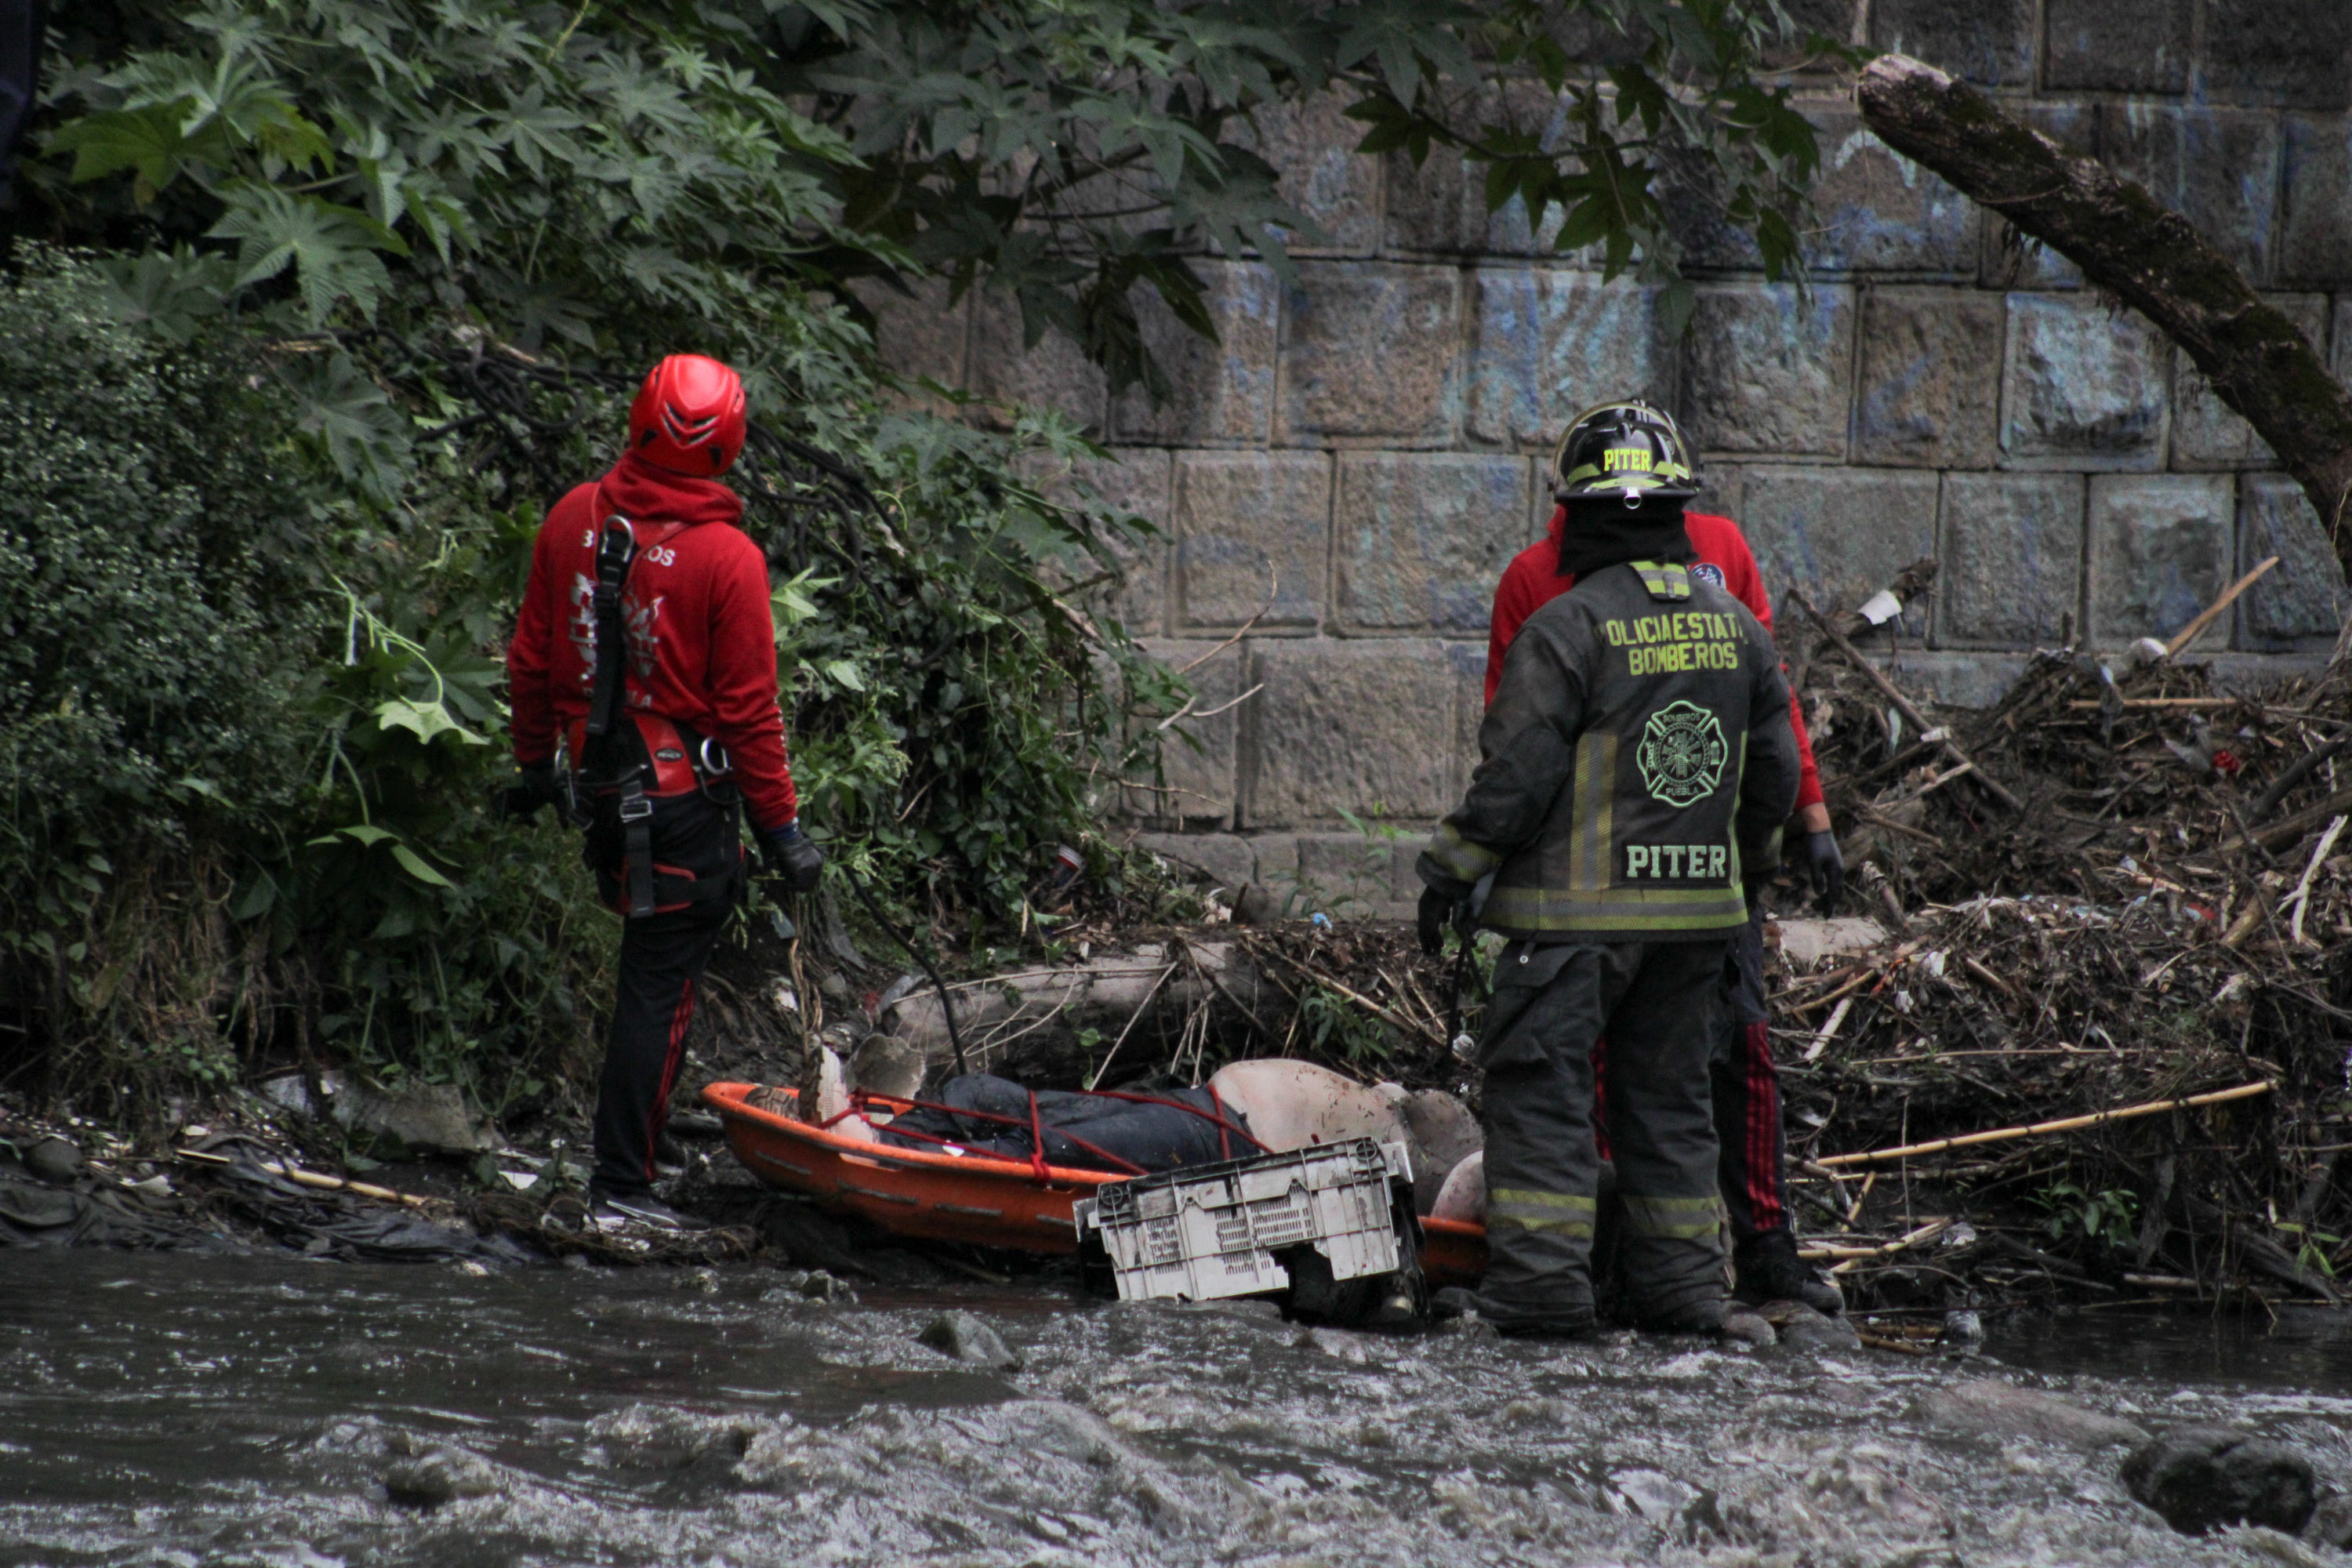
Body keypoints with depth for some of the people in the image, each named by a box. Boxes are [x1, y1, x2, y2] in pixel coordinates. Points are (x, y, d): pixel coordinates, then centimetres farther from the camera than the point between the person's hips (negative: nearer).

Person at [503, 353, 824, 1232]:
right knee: (659, 987, 1)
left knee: (652, 960, 24)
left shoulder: (573, 521, -1)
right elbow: (748, 708, -12)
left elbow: (531, 658, 9)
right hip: (685, 793, -5)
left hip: (595, 783, 5)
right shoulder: (726, 558, -16)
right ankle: (620, 1186, 3)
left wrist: (534, 763, 24)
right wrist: (782, 827, -3)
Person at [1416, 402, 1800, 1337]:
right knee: (1667, 1093, 14)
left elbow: (1517, 775, -14)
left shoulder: (1568, 628, -12)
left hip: (1578, 908, -6)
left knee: (1541, 1085, -2)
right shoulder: (1736, 626, 8)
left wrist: (1451, 874, -4)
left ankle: (1541, 1284, -9)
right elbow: (1774, 769, 13)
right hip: (1698, 907, 6)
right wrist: (1749, 864, 28)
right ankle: (1683, 1287, 14)